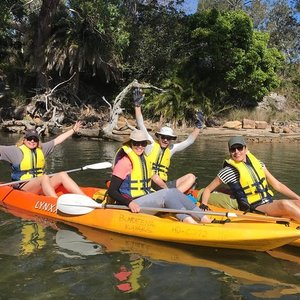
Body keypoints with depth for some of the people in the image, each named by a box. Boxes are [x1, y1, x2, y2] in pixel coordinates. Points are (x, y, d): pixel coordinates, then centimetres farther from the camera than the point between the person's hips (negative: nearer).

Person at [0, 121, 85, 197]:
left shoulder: (41, 149, 15)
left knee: (62, 175, -15)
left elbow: (57, 140, 20)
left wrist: (73, 130, 24)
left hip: (41, 184, 6)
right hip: (23, 186, -6)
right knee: (44, 177, -33)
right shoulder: (16, 150, -1)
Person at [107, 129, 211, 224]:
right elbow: (111, 191, -15)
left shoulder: (145, 160, 14)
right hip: (132, 207, -7)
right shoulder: (125, 161, -11)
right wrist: (129, 203, -28)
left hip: (145, 200, 7)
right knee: (168, 193, -23)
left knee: (174, 191, -14)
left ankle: (205, 219, -22)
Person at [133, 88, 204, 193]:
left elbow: (189, 141, 16)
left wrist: (198, 126, 8)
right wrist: (137, 105, -11)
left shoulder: (171, 149, 14)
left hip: (164, 185, 5)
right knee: (155, 177, -39)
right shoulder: (151, 145, 1)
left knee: (191, 177, -10)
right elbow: (141, 125, -5)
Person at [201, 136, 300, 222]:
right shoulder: (228, 171, -6)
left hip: (270, 203, 6)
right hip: (254, 209, -6)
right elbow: (208, 189, 3)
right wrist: (204, 205, -15)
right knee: (284, 204, -31)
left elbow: (277, 185, 12)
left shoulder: (257, 163, 10)